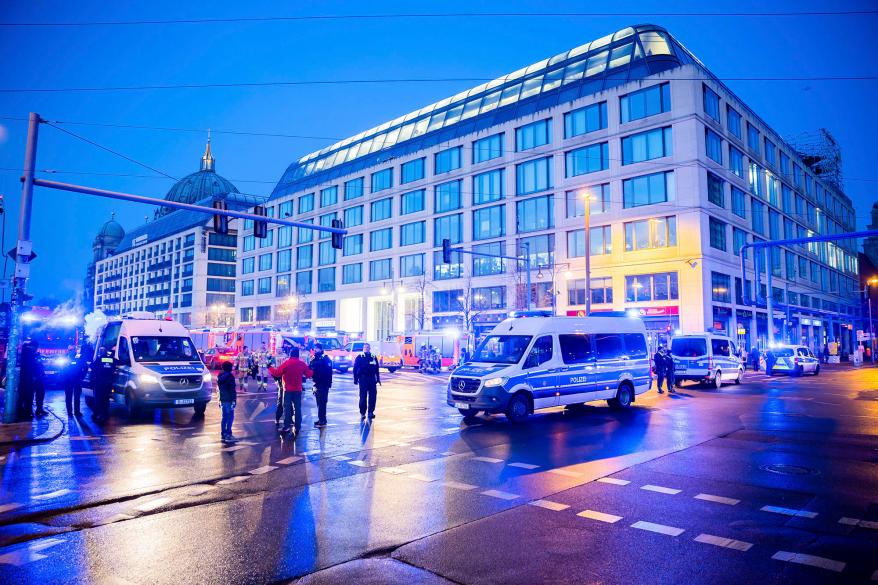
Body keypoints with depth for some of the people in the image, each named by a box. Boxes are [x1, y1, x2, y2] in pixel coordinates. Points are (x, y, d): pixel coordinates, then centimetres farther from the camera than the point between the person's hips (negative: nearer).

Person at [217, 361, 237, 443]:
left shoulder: (220, 376, 13)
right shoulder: (230, 376, -12)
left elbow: (219, 388, 19)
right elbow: (232, 389, -17)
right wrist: (234, 399, -16)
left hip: (222, 399, 8)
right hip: (229, 399, -8)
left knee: (224, 417, 14)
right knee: (230, 417, -6)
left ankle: (223, 434, 18)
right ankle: (228, 435, -8)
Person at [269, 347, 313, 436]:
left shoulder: (286, 363, -11)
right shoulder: (302, 364, -1)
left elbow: (277, 373, -11)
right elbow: (309, 374, 6)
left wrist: (270, 368, 4)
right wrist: (312, 370, 27)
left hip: (288, 389, -3)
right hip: (298, 389, 3)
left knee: (287, 407, 2)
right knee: (298, 408, 7)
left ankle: (286, 427, -1)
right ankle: (297, 427, 6)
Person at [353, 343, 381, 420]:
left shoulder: (373, 357, 10)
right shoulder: (360, 357, 0)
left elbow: (377, 369, 15)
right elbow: (355, 369, -2)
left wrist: (378, 379, 14)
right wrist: (355, 379, -7)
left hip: (372, 379, 4)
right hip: (363, 379, -3)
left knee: (373, 396, 3)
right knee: (363, 397, -2)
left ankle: (371, 412, 15)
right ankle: (362, 413, 7)